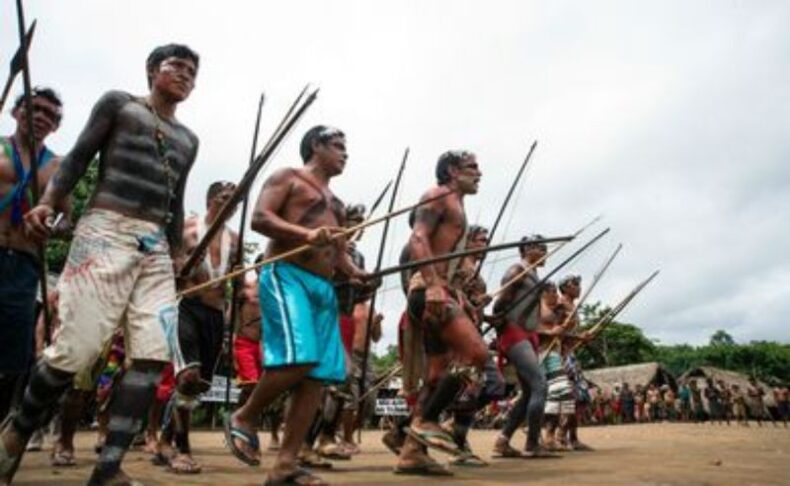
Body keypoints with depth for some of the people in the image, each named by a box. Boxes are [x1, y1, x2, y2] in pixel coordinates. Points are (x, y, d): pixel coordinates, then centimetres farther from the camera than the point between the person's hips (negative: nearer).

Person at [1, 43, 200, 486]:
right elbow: (78, 158, 4)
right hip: (106, 232, -4)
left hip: (156, 247, 5)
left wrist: (179, 255, 15)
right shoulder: (118, 103, 12)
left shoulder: (188, 139, 23)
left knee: (155, 355, -9)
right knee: (77, 349, -9)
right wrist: (48, 201, -11)